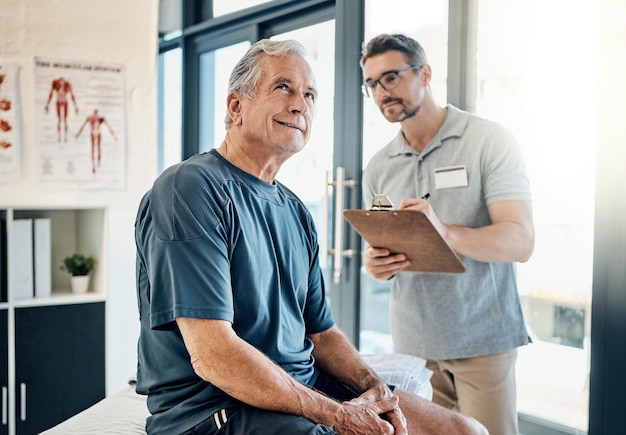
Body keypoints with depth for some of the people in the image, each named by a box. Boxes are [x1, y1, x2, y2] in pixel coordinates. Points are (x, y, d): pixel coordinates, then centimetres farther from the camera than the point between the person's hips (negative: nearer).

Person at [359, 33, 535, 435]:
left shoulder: (489, 141, -6)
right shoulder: (378, 169, 8)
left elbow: (521, 242, -15)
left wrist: (446, 232, -32)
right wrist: (377, 265, -10)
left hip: (484, 339, -3)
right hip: (412, 341, 4)